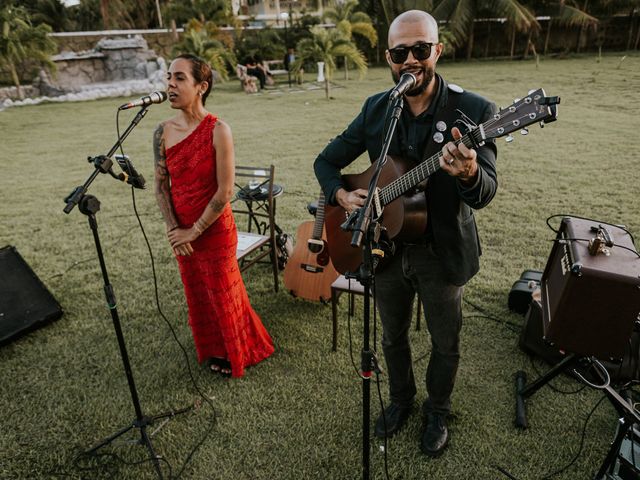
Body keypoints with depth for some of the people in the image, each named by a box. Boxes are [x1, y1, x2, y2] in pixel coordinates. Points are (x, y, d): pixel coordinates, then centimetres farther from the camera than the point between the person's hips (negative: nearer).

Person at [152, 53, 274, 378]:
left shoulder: (218, 131, -17)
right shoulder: (163, 132, -2)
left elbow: (224, 192, -19)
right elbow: (161, 185, 2)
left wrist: (193, 232, -15)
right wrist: (173, 230, -10)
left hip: (214, 230, -5)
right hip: (181, 232, 5)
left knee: (223, 294, 12)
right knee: (197, 296, 20)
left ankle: (235, 355, 38)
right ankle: (213, 351, 45)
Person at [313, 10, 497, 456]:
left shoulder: (474, 110, -14)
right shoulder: (375, 109, -2)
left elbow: (486, 192, -23)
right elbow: (327, 161, 5)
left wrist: (468, 173, -46)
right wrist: (342, 195, -14)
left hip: (443, 252, -3)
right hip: (386, 248, 3)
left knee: (445, 343, 16)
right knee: (393, 335, 22)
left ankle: (438, 411, 46)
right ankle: (401, 399, 50)